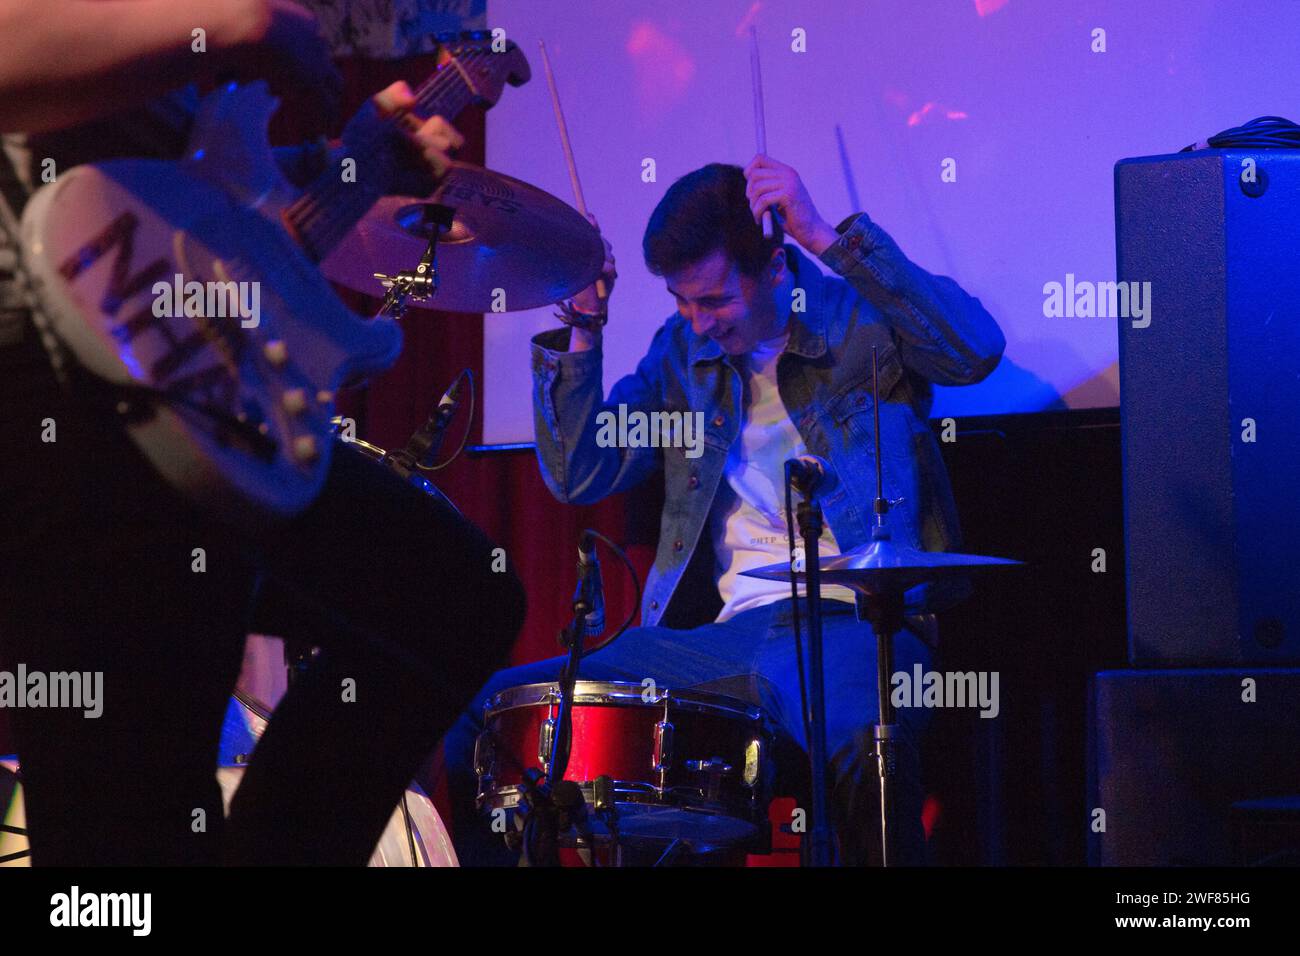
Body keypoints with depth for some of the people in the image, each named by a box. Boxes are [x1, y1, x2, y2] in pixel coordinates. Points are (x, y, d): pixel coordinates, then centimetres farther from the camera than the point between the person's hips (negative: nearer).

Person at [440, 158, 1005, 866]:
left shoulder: (866, 317, 2)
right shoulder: (682, 353, 16)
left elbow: (976, 350, -19)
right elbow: (577, 476, 12)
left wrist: (826, 237, -22)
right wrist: (584, 326, 2)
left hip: (848, 625, -5)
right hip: (719, 633, 5)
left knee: (864, 743, -41)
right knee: (485, 714, -9)